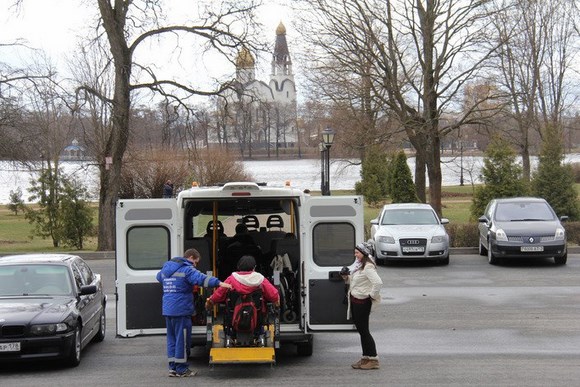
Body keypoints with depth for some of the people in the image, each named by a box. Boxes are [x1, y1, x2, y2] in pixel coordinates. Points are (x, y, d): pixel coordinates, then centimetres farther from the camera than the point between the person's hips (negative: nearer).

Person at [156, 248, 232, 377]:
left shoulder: (166, 267, 15)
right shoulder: (187, 269, -12)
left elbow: (159, 277, 37)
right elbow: (201, 278, -29)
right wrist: (219, 283, -39)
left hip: (167, 310, 8)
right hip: (181, 309, -8)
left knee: (172, 338, 14)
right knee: (182, 339, 0)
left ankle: (173, 367, 18)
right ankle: (181, 369, 4)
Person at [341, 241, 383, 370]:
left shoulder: (368, 267, -19)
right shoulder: (359, 265, 12)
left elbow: (378, 282, -30)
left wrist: (372, 295, -19)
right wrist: (346, 277, 4)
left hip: (362, 301, -10)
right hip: (355, 300, 10)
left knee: (364, 330, -5)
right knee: (360, 329, 14)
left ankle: (373, 359, 1)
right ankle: (365, 358, 21)